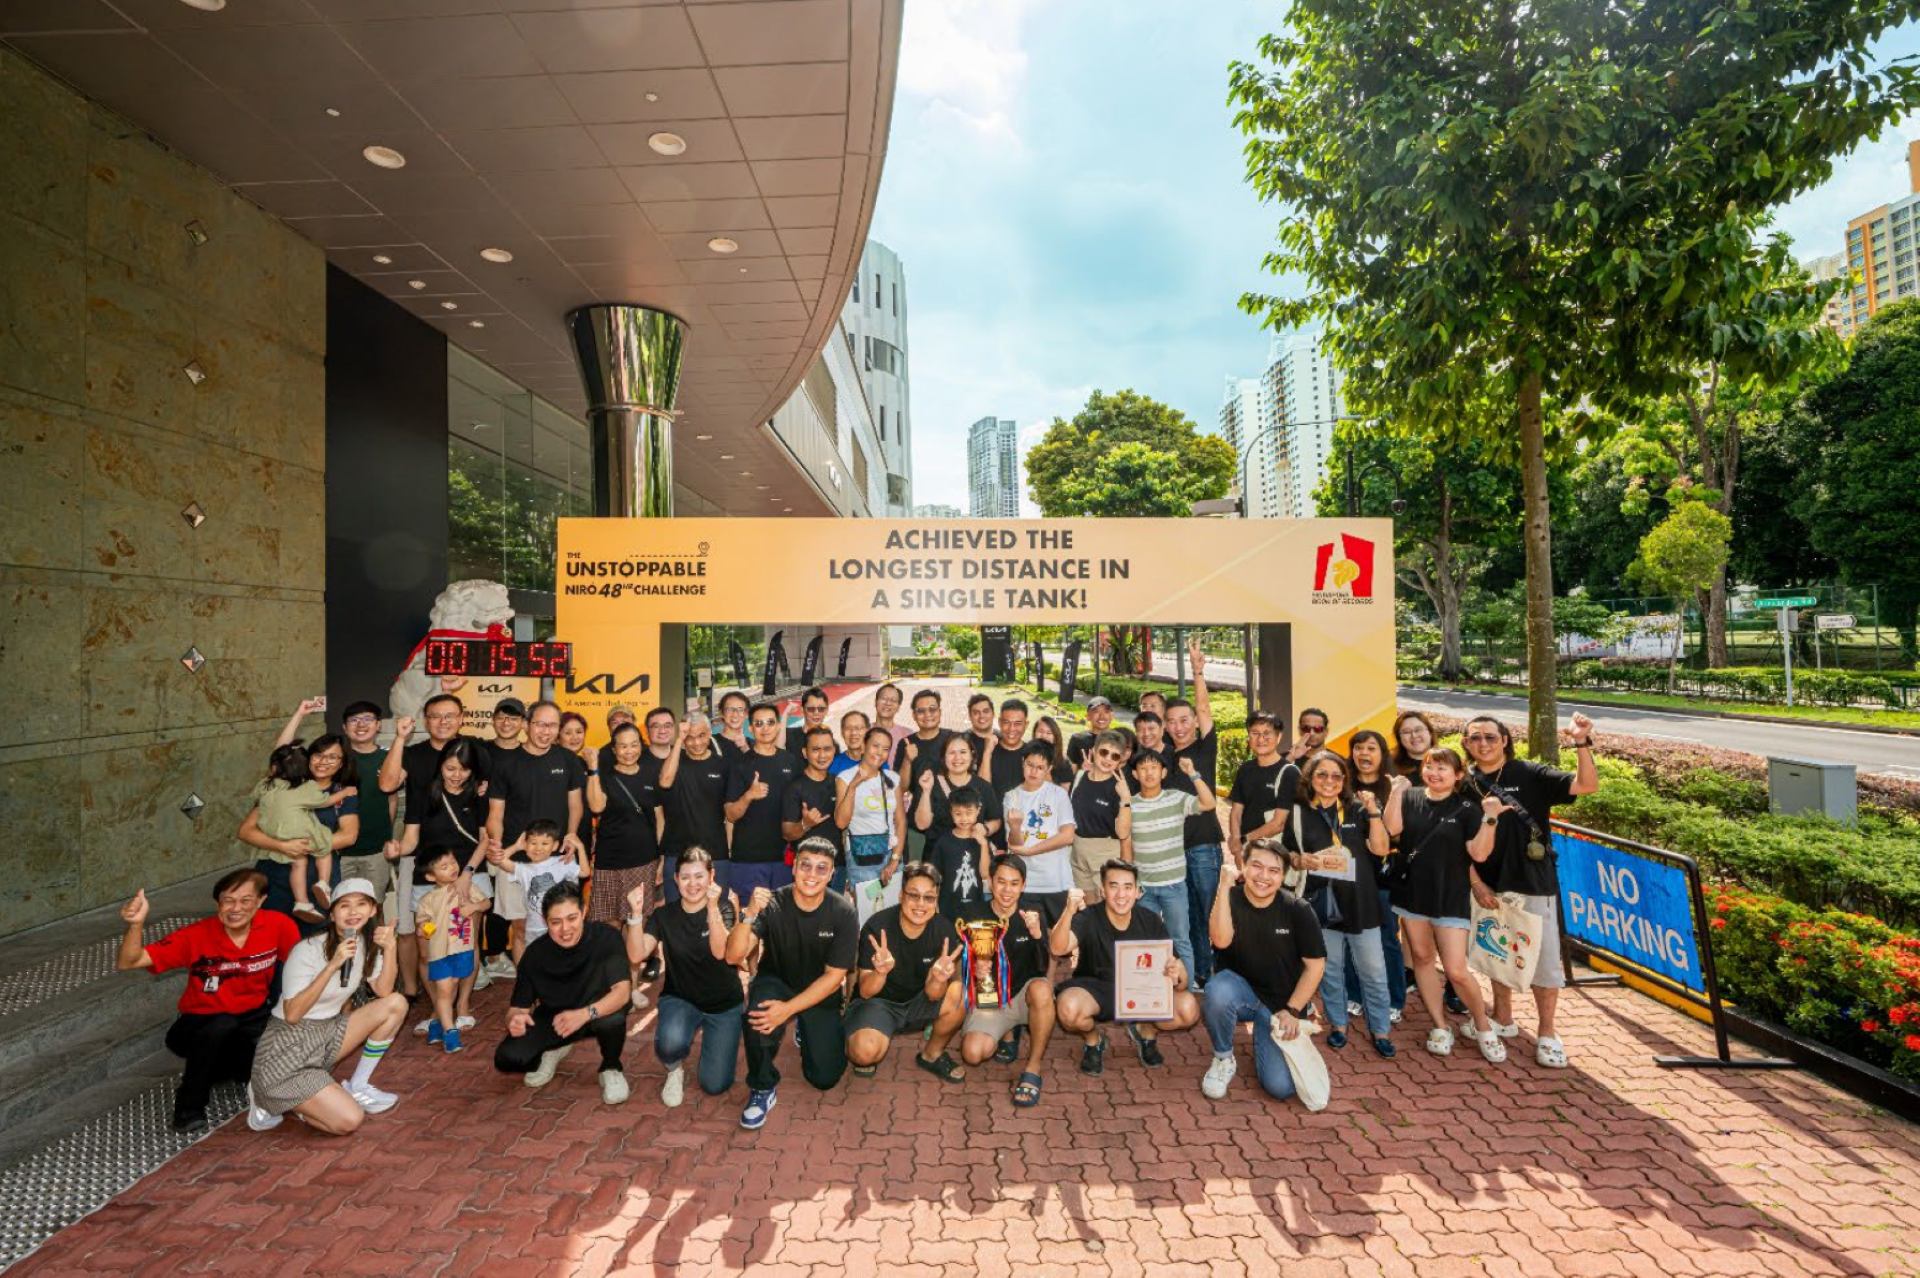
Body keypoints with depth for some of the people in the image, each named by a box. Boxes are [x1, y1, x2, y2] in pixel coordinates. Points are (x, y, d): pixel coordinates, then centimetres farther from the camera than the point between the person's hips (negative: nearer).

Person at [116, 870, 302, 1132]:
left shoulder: (279, 925, -18)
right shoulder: (196, 936, -19)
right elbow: (127, 963, -23)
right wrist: (136, 924, -40)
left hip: (253, 1019, 2)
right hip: (201, 1024, -2)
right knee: (221, 1025, -37)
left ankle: (211, 1071, 11)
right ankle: (189, 1105, -8)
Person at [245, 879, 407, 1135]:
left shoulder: (367, 944, 1)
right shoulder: (308, 950, -17)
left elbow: (383, 992, -8)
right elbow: (292, 1014, -23)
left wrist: (389, 948, -20)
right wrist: (333, 965, -31)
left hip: (327, 1034, 7)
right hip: (288, 1049, -7)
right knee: (349, 1120, -20)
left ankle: (357, 1087, 2)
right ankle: (271, 1101, 5)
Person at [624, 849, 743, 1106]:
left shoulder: (723, 908, -10)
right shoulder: (664, 915, -4)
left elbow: (720, 952, -28)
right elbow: (636, 956, -19)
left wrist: (712, 908, -42)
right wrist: (636, 913, -32)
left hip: (724, 1004, 0)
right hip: (680, 998, 1)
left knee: (714, 1086, -3)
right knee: (670, 1043, -33)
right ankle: (674, 1070, 5)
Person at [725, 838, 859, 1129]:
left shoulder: (843, 913, -20)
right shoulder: (772, 904, -21)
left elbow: (834, 976, -17)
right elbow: (733, 956, -30)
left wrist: (789, 1009, -26)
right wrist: (749, 915, -47)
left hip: (819, 995, 1)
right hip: (776, 983, -1)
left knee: (825, 1077, -7)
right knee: (759, 1007, -35)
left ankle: (803, 1029, 26)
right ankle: (763, 1087, -10)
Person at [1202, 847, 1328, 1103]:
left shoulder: (1297, 909, -10)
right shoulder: (1228, 899, -12)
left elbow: (1315, 964, -3)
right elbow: (1221, 940, -31)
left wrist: (1292, 1011, -7)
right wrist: (1225, 885, -36)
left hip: (1281, 1003, 0)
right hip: (1240, 993, 0)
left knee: (1280, 1087, -16)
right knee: (1219, 988, -36)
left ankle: (1264, 1039, 19)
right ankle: (1223, 1060, -7)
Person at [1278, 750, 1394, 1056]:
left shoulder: (1358, 809, 2)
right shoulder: (1299, 813, 2)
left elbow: (1380, 849, -6)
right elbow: (1287, 854, 6)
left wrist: (1373, 811, -16)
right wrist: (1304, 861, -15)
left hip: (1360, 902, 0)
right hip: (1321, 902, 0)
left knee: (1373, 970, 6)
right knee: (1330, 969, 11)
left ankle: (1381, 1029, 23)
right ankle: (1337, 1023, 29)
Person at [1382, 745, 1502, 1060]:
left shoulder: (1467, 808, -4)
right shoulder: (1409, 797, 1)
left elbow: (1479, 853, -12)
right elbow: (1391, 828, -14)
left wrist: (1490, 819, -21)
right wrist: (1396, 790, -17)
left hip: (1451, 898, -3)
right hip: (1412, 892, 3)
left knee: (1456, 971, -5)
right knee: (1422, 958, 12)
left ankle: (1483, 1027, 21)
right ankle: (1440, 1026, 27)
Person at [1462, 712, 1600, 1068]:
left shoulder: (1530, 774, -7)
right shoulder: (1464, 784, -1)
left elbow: (1587, 785, -17)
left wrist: (1582, 744, -30)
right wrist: (1476, 883, -4)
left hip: (1534, 884, -3)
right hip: (1490, 887, 3)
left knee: (1544, 957, 5)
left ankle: (1547, 1033, 22)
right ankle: (1503, 1019, 34)